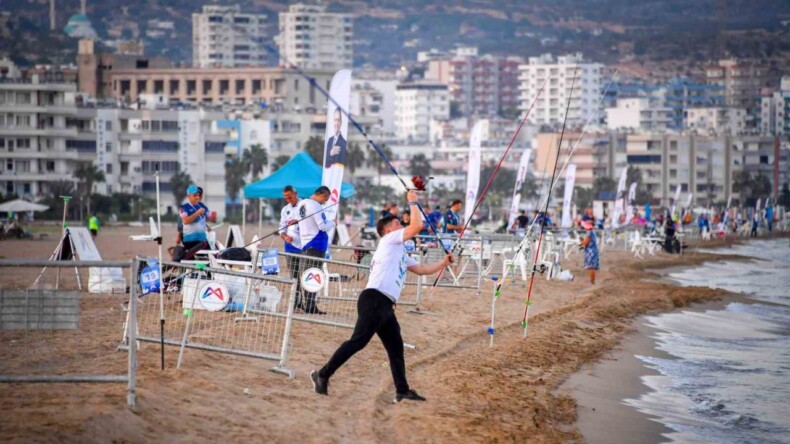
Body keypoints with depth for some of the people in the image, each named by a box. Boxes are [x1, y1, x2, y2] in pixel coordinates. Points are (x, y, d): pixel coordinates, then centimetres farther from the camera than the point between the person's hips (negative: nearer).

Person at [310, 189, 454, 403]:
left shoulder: (400, 253, 30)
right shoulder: (390, 239, 3)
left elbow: (421, 269, 36)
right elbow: (416, 226, -6)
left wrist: (444, 263, 32)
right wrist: (413, 202, 5)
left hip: (385, 305, 10)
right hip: (374, 300, -10)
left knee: (396, 347, 11)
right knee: (358, 341, -15)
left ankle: (402, 391, 16)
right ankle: (323, 375, -14)